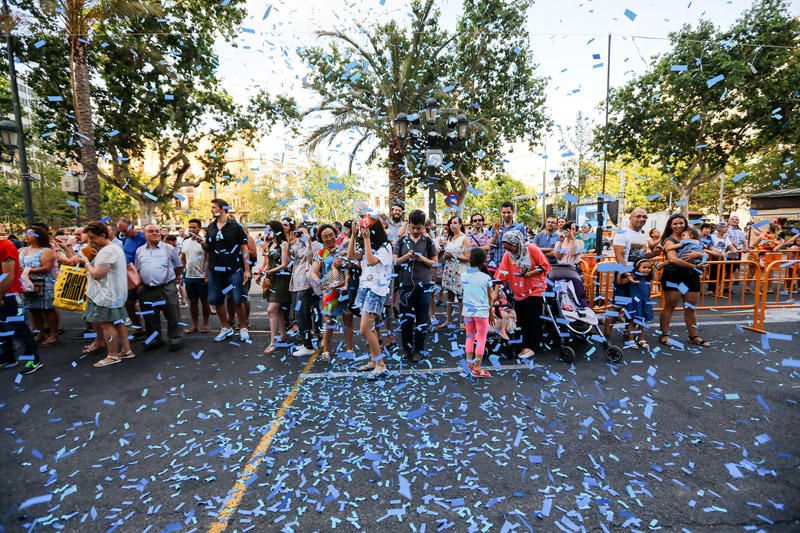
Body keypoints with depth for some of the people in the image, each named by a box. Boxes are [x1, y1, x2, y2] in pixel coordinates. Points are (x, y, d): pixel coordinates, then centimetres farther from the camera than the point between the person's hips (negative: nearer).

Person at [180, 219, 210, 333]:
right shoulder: (185, 242, 9)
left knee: (204, 301, 6)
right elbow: (182, 258, 17)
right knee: (192, 301, 12)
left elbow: (208, 260, -10)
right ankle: (194, 325, 21)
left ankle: (205, 324, 17)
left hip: (201, 277, -5)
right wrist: (182, 271, 11)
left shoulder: (203, 242, -8)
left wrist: (207, 275, -14)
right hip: (188, 277, 5)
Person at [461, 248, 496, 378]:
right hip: (481, 312, -4)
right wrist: (491, 313, 12)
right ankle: (477, 368, 8)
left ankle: (469, 363, 26)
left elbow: (466, 292, 8)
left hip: (467, 311, 4)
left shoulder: (463, 276, 1)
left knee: (469, 337, 17)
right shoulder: (486, 277, -10)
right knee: (481, 340, 5)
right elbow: (490, 298, 0)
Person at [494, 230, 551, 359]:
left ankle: (530, 347, 8)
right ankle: (526, 345, 21)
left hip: (535, 290, -4)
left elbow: (545, 266, -11)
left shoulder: (532, 249, -15)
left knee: (532, 320, -3)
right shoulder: (507, 255, -6)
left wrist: (530, 273, -21)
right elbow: (501, 275, -9)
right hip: (519, 292, 4)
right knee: (521, 320, 9)